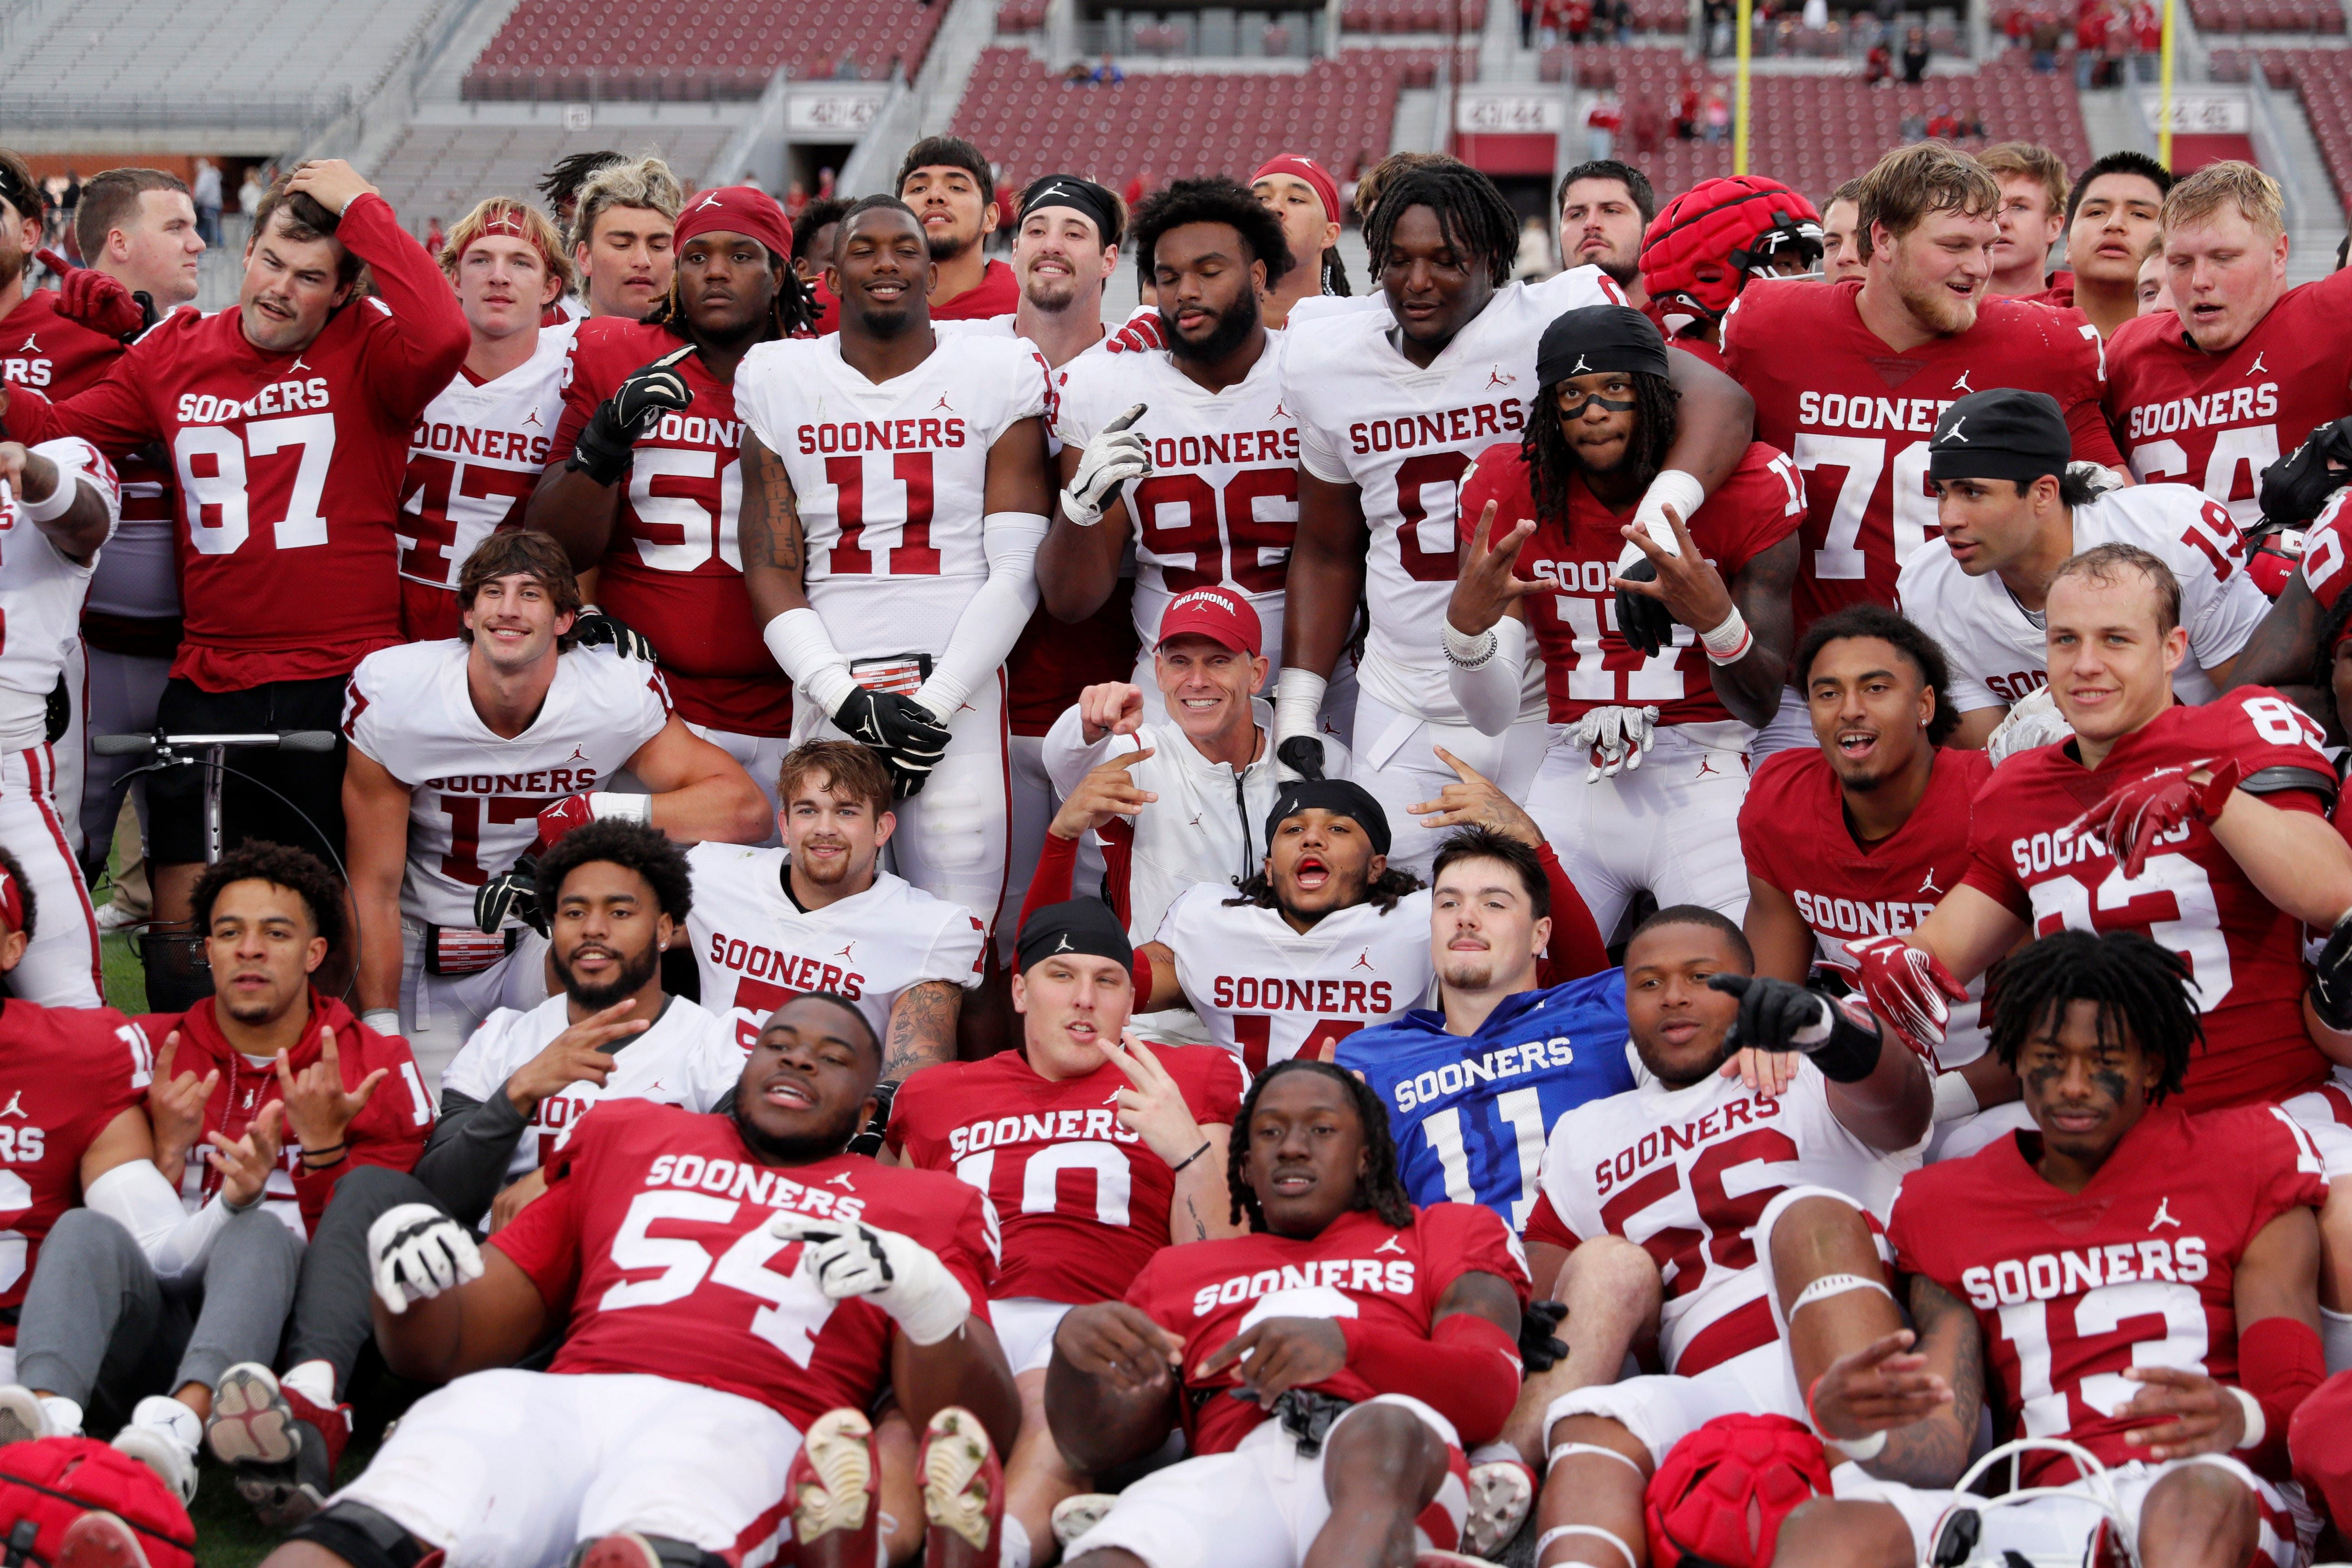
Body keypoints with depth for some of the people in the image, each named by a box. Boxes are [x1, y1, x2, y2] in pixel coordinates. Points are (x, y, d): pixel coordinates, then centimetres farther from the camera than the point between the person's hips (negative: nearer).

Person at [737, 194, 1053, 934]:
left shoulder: (1000, 375, 6)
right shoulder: (780, 382, 11)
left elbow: (1017, 572, 1)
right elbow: (771, 571, 8)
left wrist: (934, 703, -8)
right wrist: (847, 699, -7)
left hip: (960, 685, -1)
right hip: (829, 691, 1)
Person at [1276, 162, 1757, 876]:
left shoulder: (1553, 323, -12)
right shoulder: (1327, 365, 4)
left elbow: (1720, 401, -26)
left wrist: (1657, 528, -42)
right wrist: (1296, 711, 10)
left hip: (1552, 706, -4)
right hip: (1404, 716, 4)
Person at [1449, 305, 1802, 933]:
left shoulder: (1746, 487, -5)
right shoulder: (1508, 490, 1)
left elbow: (1760, 707, -6)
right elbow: (1492, 715, -3)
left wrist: (1718, 619, -28)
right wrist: (1465, 625, -24)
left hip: (1702, 780, -2)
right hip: (1574, 780, 2)